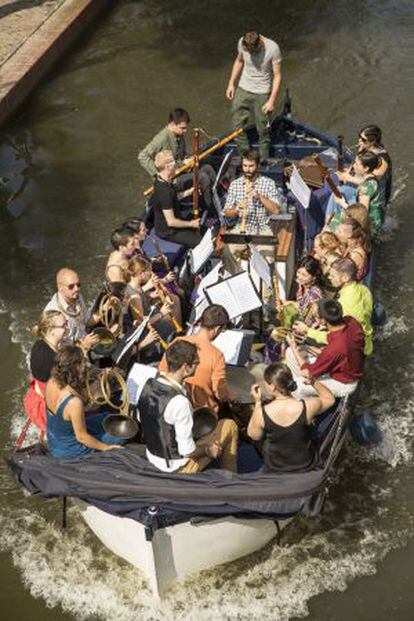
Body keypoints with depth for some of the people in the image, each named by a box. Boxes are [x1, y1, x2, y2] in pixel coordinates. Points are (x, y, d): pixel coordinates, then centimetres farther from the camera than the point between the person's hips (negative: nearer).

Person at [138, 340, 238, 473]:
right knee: (229, 426, 6)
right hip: (176, 466, -7)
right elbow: (187, 451, -29)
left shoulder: (149, 385, -10)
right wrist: (208, 451, -9)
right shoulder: (180, 403, -33)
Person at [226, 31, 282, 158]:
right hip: (243, 90, 4)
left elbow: (277, 76, -15)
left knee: (263, 130, 4)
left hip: (262, 94, -4)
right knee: (237, 125, 5)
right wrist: (231, 83, 9)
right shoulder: (242, 43, -10)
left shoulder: (273, 48, -22)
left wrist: (272, 100, -17)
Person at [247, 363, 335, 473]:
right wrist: (313, 382, -16)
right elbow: (330, 399, -3)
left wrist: (257, 402, -5)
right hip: (305, 467, 1)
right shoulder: (308, 406, -27)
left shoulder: (261, 413, -27)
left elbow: (254, 436, -4)